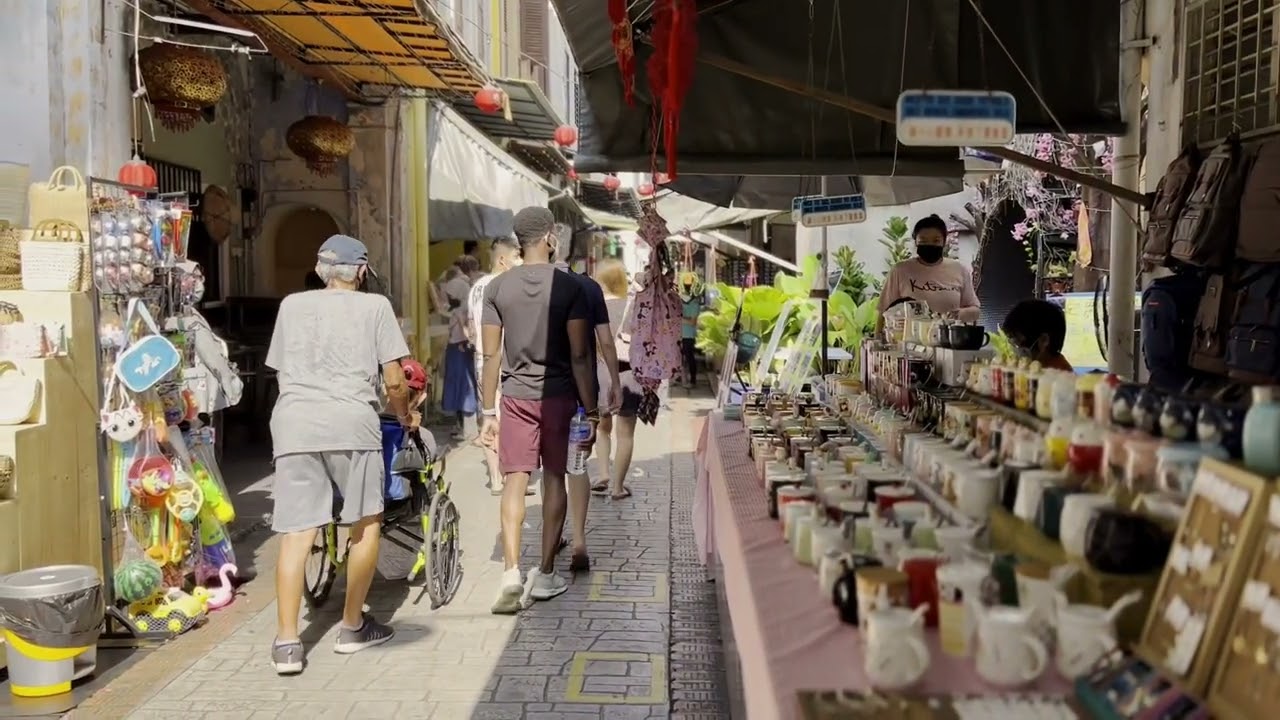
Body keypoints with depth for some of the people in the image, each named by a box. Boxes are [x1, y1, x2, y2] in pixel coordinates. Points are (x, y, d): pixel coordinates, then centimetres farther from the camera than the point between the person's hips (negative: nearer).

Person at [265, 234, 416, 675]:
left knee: (295, 533, 3)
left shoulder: (292, 305, 22)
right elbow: (393, 380, 7)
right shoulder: (374, 306, 12)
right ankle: (353, 626, 21)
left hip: (293, 422, 3)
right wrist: (405, 416, 25)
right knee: (366, 524, 13)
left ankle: (286, 642, 0)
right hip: (350, 420, -3)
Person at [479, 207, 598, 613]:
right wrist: (590, 410, -2)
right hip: (559, 395, -1)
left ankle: (511, 570, -12)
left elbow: (491, 355, 0)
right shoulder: (570, 287, -6)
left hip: (516, 396, 1)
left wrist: (487, 411, 5)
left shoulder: (497, 287, 0)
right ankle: (545, 574, 16)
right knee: (554, 480, 9)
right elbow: (579, 356, -8)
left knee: (514, 481, 1)